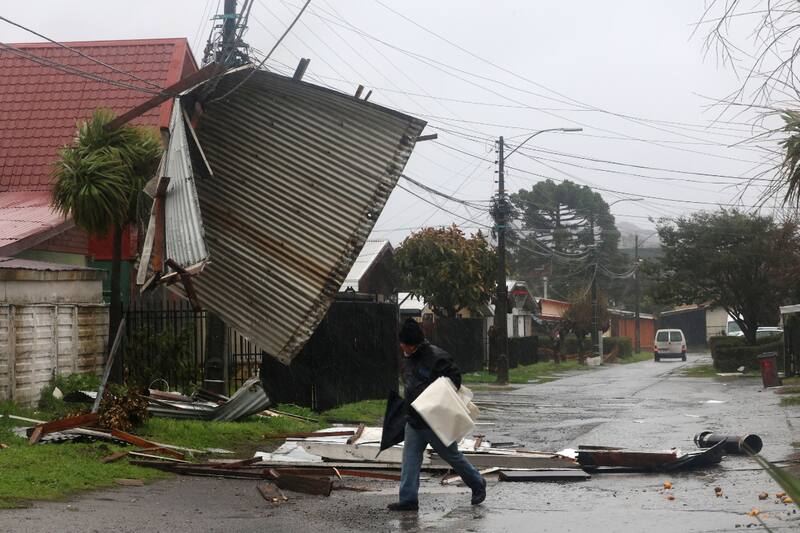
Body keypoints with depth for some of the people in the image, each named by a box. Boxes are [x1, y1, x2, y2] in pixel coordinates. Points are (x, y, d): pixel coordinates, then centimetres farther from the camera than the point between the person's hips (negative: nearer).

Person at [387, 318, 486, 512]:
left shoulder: (437, 357, -17)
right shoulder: (408, 359, 10)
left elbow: (454, 381, -16)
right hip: (414, 421, 8)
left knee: (452, 456, 7)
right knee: (410, 459, 1)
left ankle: (478, 483, 27)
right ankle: (408, 499, 3)